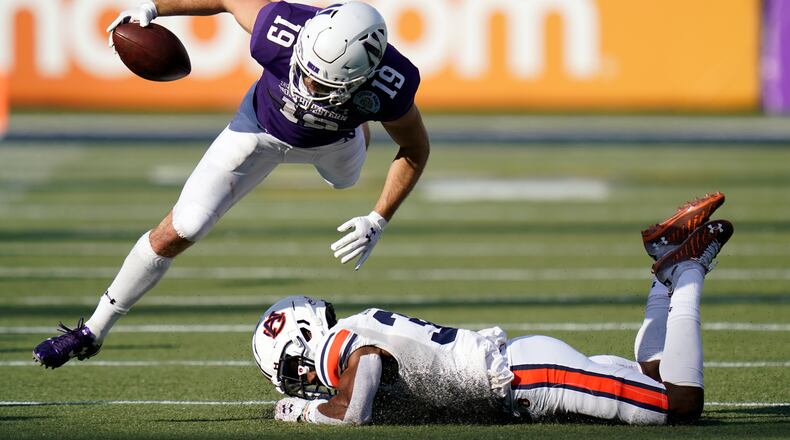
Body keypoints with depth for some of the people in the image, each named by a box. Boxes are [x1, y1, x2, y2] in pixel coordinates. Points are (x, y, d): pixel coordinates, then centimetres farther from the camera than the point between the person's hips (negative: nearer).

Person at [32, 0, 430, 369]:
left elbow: (416, 150, -21)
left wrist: (379, 221, -26)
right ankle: (92, 332, 6)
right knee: (177, 232, -8)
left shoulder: (388, 89, -43)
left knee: (344, 177, 40)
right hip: (262, 124, -2)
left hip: (330, 139, 2)